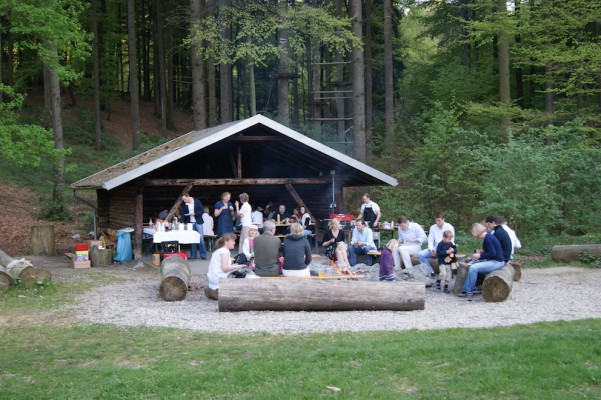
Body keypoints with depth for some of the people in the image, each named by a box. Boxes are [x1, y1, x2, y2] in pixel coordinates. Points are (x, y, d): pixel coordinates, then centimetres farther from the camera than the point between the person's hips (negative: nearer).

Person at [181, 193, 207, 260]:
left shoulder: (197, 201, -4)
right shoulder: (184, 205, 4)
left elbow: (202, 210, -5)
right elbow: (183, 214, 7)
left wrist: (194, 214, -18)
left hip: (198, 222, -3)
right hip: (190, 223, 3)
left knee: (201, 238, -3)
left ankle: (203, 255, 2)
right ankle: (193, 255, 8)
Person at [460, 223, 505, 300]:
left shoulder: (487, 238, -19)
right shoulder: (488, 236, 11)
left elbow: (492, 253, -24)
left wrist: (480, 255, -14)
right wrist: (479, 254, 4)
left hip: (497, 262, -11)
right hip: (492, 260, 11)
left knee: (473, 268, -22)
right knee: (470, 265, 10)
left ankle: (469, 291, -10)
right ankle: (466, 290, 6)